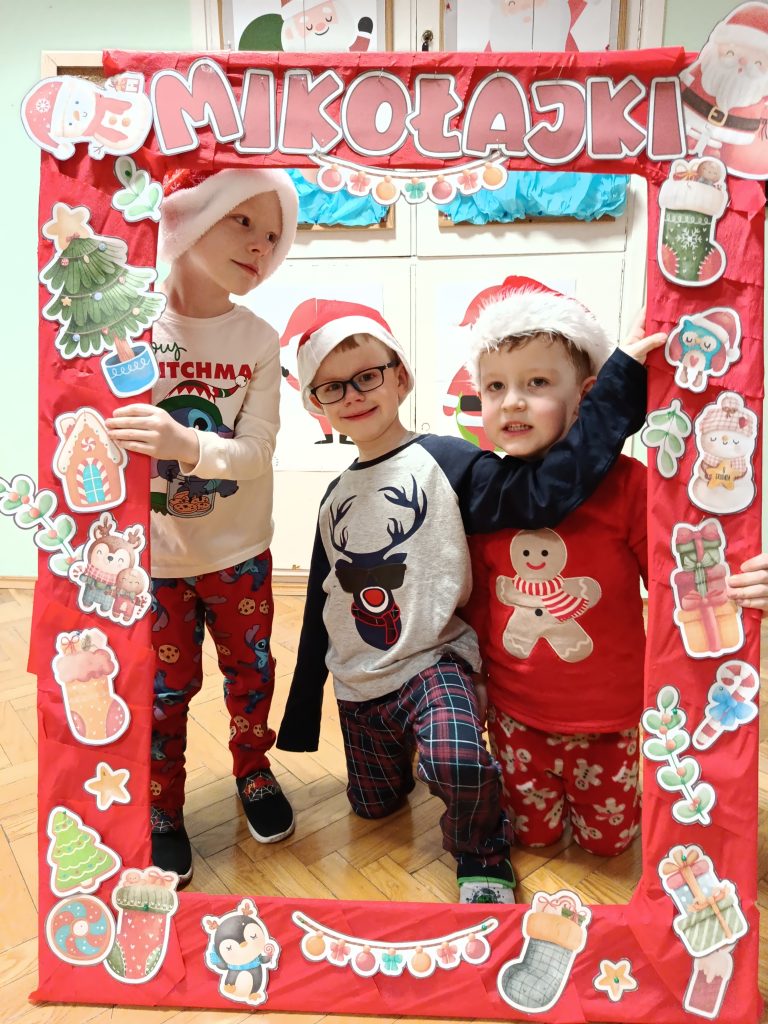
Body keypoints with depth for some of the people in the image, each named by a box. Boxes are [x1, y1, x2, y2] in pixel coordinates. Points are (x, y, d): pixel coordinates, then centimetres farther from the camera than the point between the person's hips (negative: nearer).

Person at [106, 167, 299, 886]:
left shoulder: (259, 341, -8)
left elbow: (256, 452, -17)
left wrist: (186, 445, -35)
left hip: (238, 550, 2)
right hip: (153, 555, -1)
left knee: (250, 670, 16)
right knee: (167, 685, 12)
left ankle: (252, 770, 44)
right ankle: (162, 807, 37)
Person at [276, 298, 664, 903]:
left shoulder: (443, 462, -12)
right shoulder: (336, 498, 5)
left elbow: (544, 491, -27)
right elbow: (320, 610, 11)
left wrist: (623, 381, -31)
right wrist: (301, 714, 14)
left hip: (433, 663, -5)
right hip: (357, 684, 6)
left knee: (459, 762, -33)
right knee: (374, 807, 18)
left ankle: (484, 859, 0)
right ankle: (399, 753, 52)